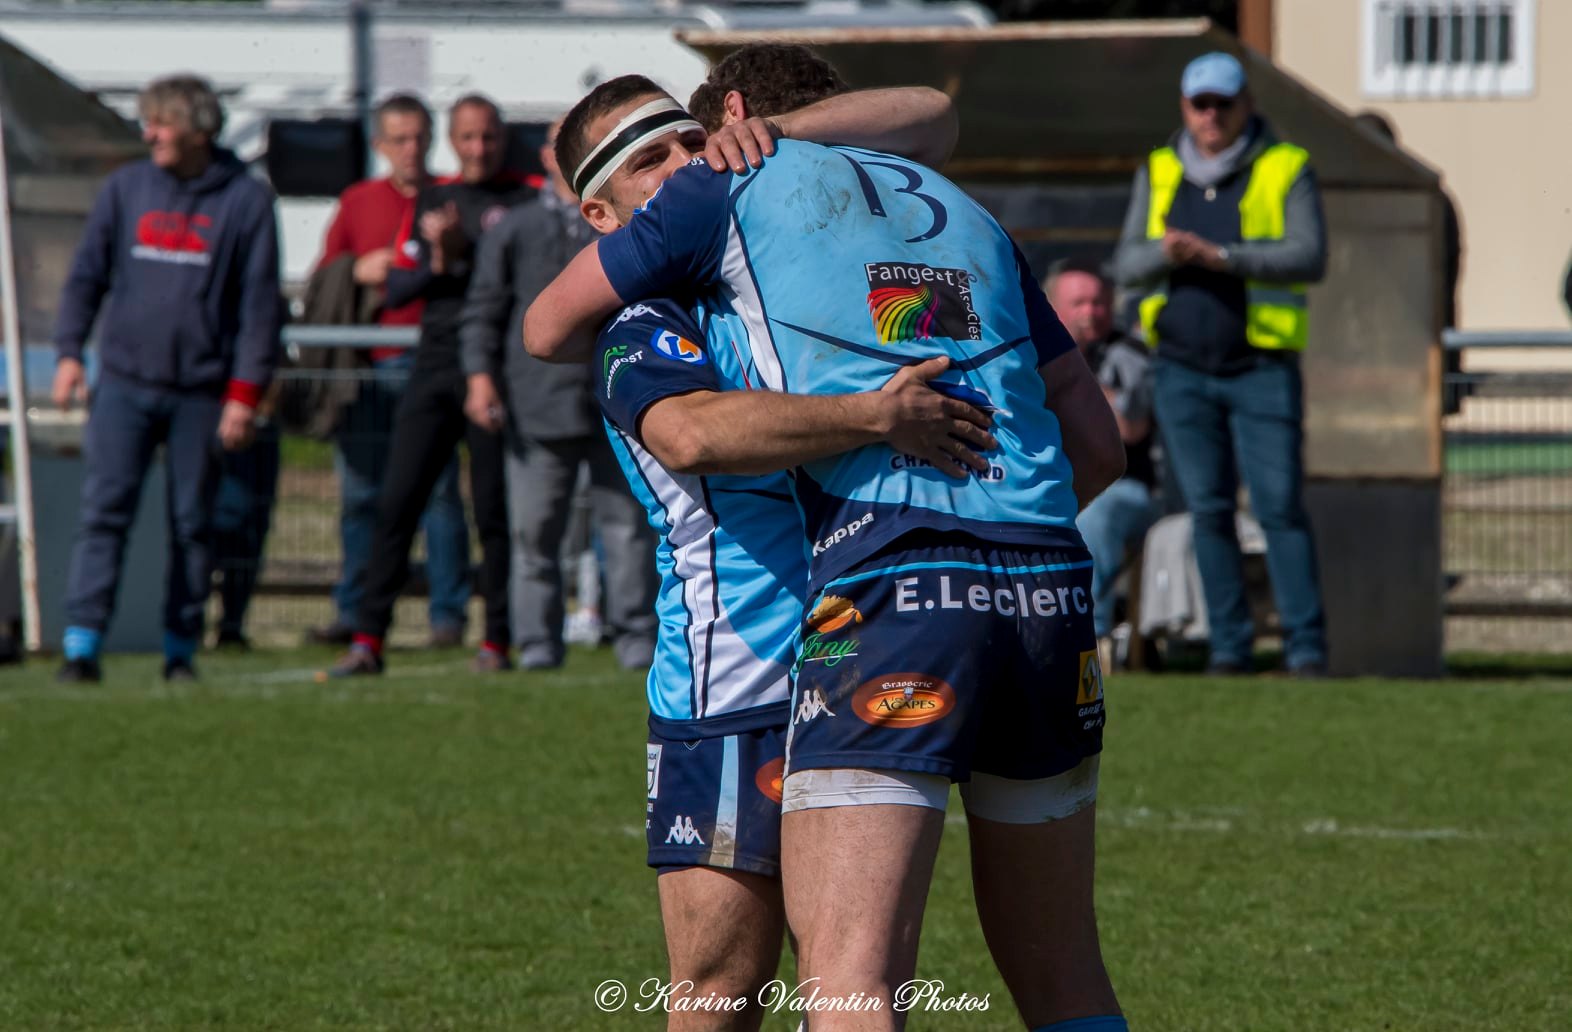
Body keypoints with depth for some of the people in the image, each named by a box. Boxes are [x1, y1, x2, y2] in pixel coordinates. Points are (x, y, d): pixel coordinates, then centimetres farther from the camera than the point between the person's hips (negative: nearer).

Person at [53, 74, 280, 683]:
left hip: (201, 392, -1)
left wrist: (246, 393, -6)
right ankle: (83, 644, -12)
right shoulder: (126, 188, 6)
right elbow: (87, 274, 11)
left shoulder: (245, 200, -1)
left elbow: (260, 302, -1)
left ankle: (181, 649, 14)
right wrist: (69, 352, -1)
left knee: (193, 522, 5)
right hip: (124, 382, 1)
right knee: (105, 510, -8)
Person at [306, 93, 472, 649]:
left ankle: (447, 613, -3)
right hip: (365, 367, 3)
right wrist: (357, 270, -4)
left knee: (438, 488, -6)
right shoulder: (357, 202, 16)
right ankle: (353, 613, 9)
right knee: (360, 492, 3)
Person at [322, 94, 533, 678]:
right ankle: (368, 641, -2)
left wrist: (462, 247, -14)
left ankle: (496, 642, 3)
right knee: (396, 504, -2)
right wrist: (437, 263, -5)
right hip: (434, 368, 4)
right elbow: (397, 289, 13)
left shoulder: (524, 202, 6)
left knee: (494, 510, -3)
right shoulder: (431, 202, 18)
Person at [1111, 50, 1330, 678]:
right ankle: (1230, 645, 7)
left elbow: (1310, 258, -13)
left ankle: (1306, 647, -8)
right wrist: (1165, 252, -19)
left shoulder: (1286, 170, 0)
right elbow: (1127, 267, 5)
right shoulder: (1159, 174, 10)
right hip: (1182, 372, 3)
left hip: (1263, 372, -3)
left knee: (1280, 506, -9)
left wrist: (1219, 254, -23)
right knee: (1209, 511, 2)